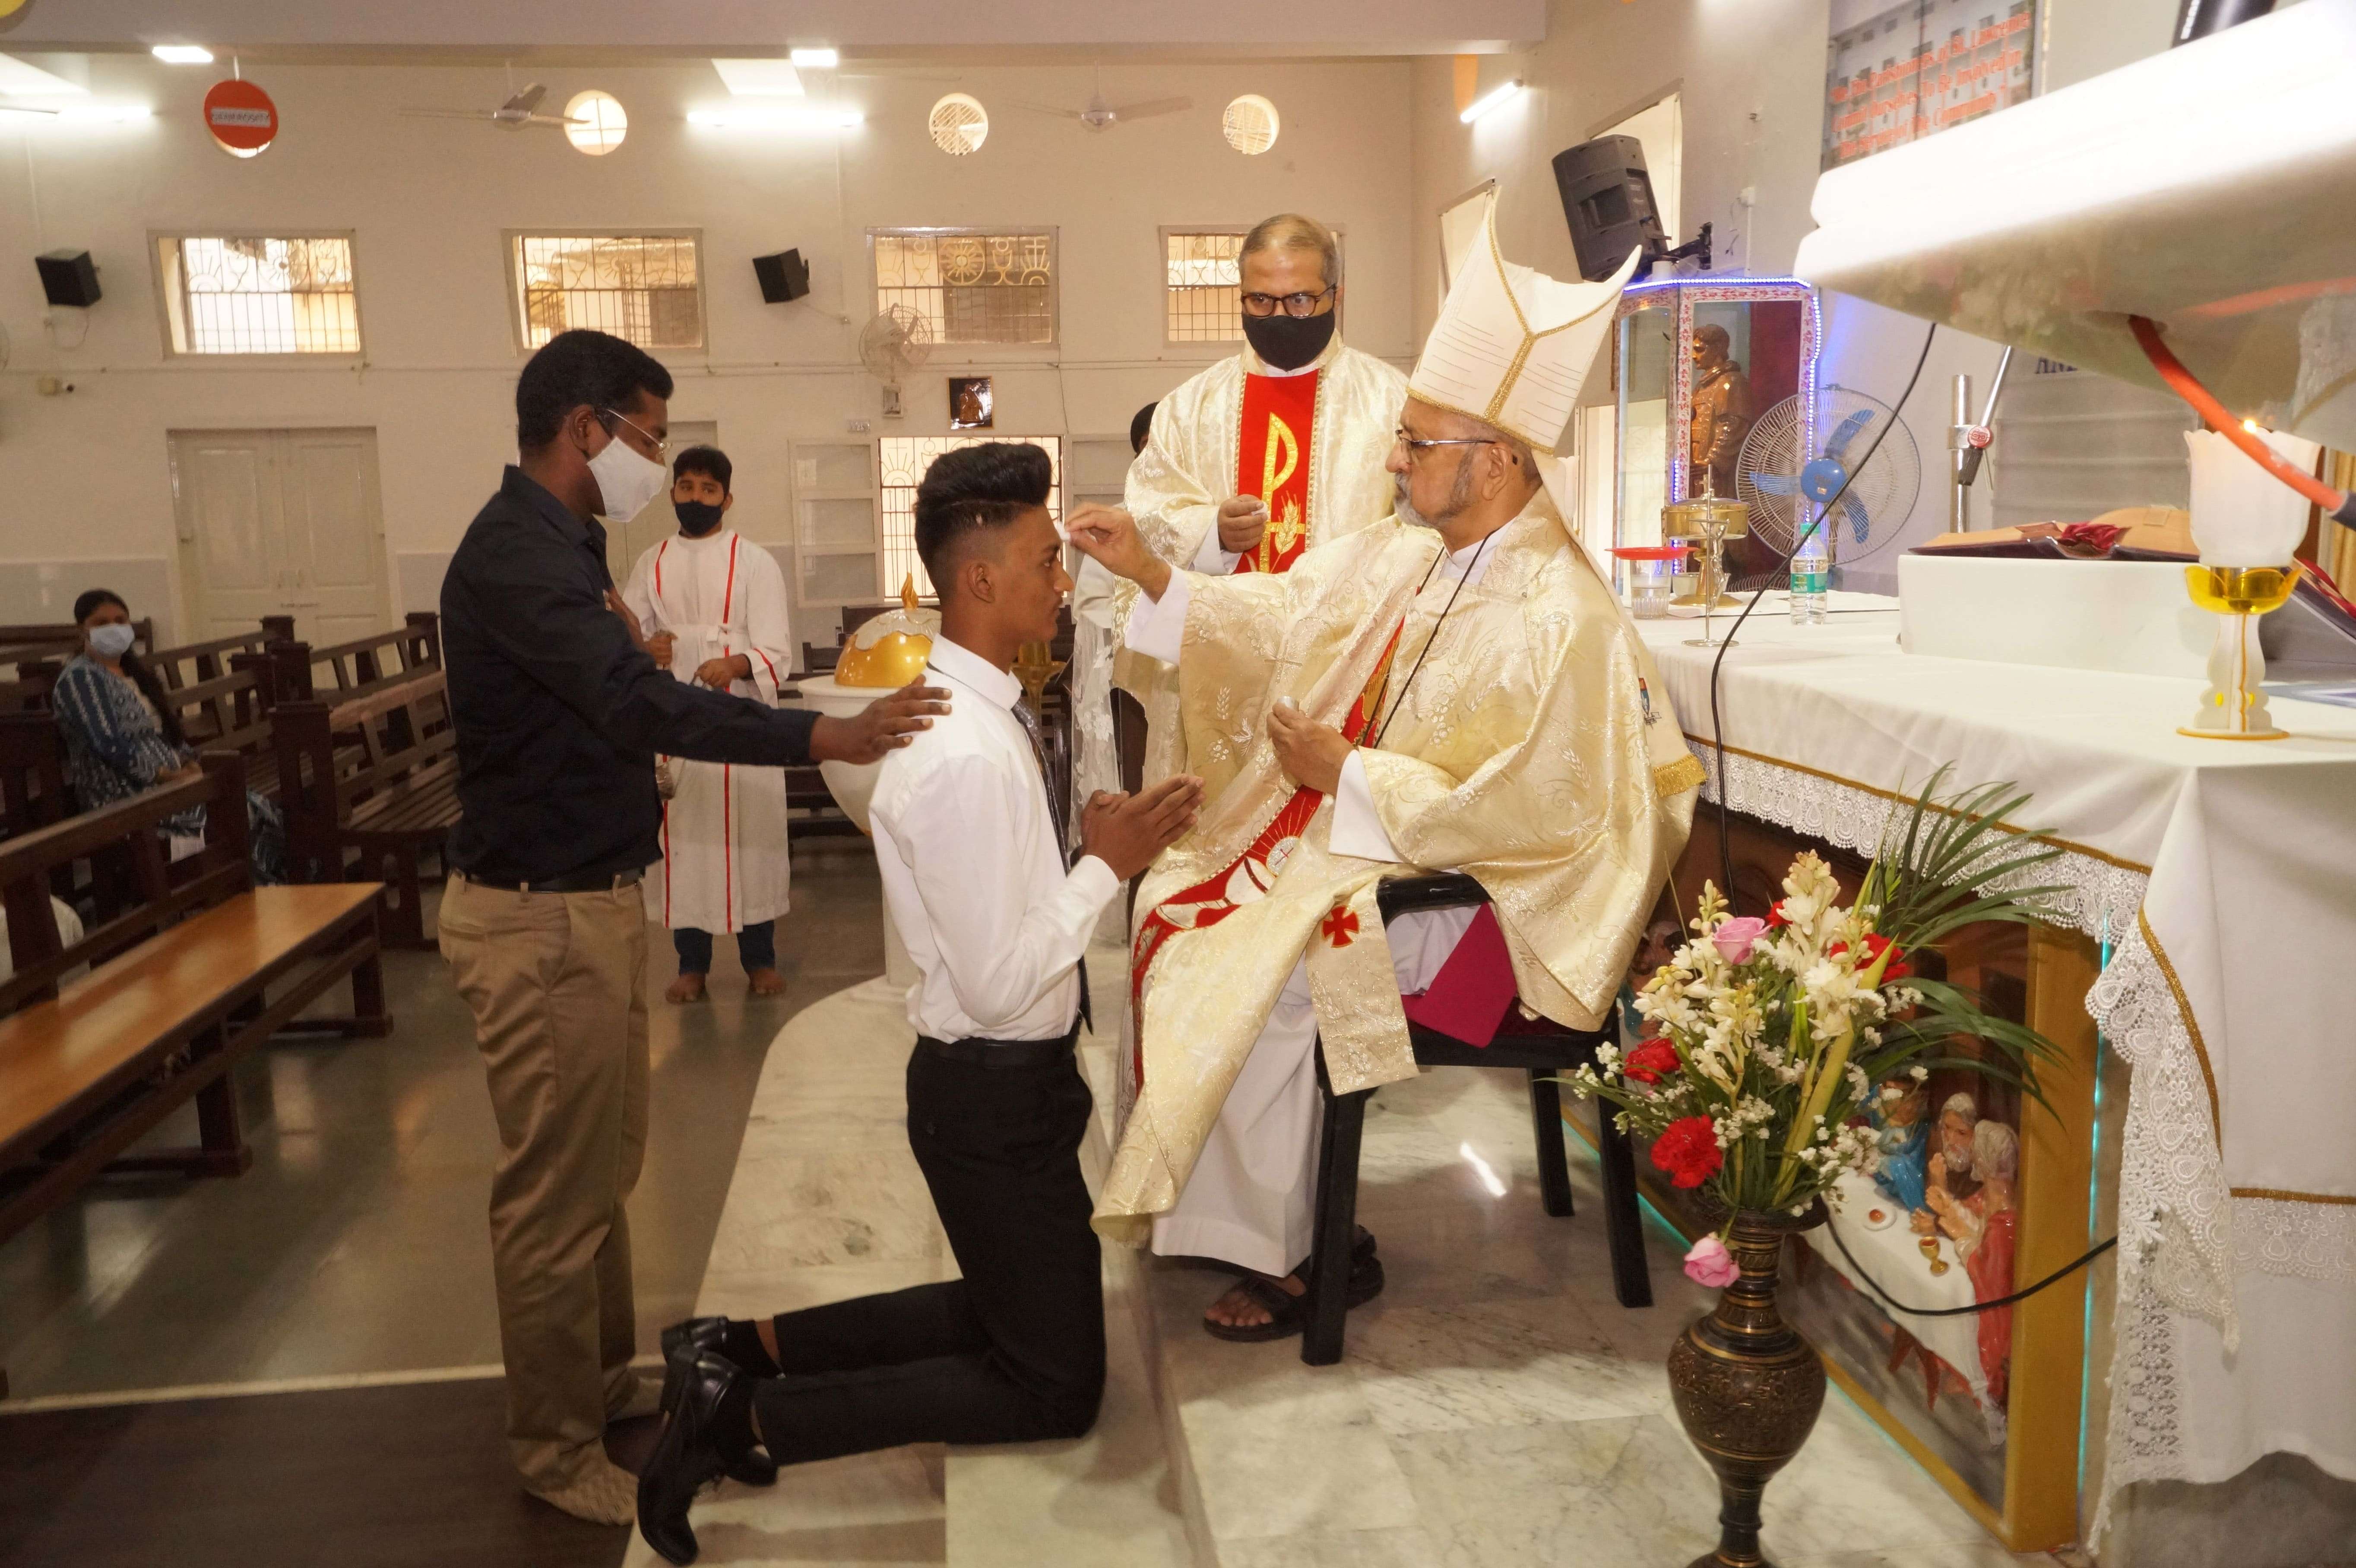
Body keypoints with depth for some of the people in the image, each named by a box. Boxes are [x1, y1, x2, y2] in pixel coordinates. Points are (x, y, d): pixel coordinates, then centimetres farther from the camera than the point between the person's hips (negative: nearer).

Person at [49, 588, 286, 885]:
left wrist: (190, 764, 0)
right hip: (125, 796, -8)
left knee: (264, 811, -15)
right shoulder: (79, 678, -6)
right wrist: (168, 775, -19)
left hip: (170, 781, 8)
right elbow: (109, 745, -17)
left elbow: (169, 730, 20)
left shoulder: (133, 671, 20)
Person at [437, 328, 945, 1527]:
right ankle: (557, 1448, 19)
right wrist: (828, 737, -36)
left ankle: (606, 1382, 37)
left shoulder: (559, 546, 12)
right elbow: (641, 707, -33)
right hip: (540, 919, -10)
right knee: (557, 1190, 2)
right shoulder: (514, 553, -21)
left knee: (604, 1164, 21)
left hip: (593, 899, 10)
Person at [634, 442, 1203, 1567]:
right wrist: (1107, 864, -18)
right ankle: (749, 1415, 4)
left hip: (1001, 1080, 9)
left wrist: (1097, 842, -4)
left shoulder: (973, 709, 3)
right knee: (1056, 1387, 7)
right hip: (996, 1095, -9)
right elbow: (1001, 982, -26)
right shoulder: (966, 756, -28)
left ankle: (749, 1345, 23)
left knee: (1003, 1307, 28)